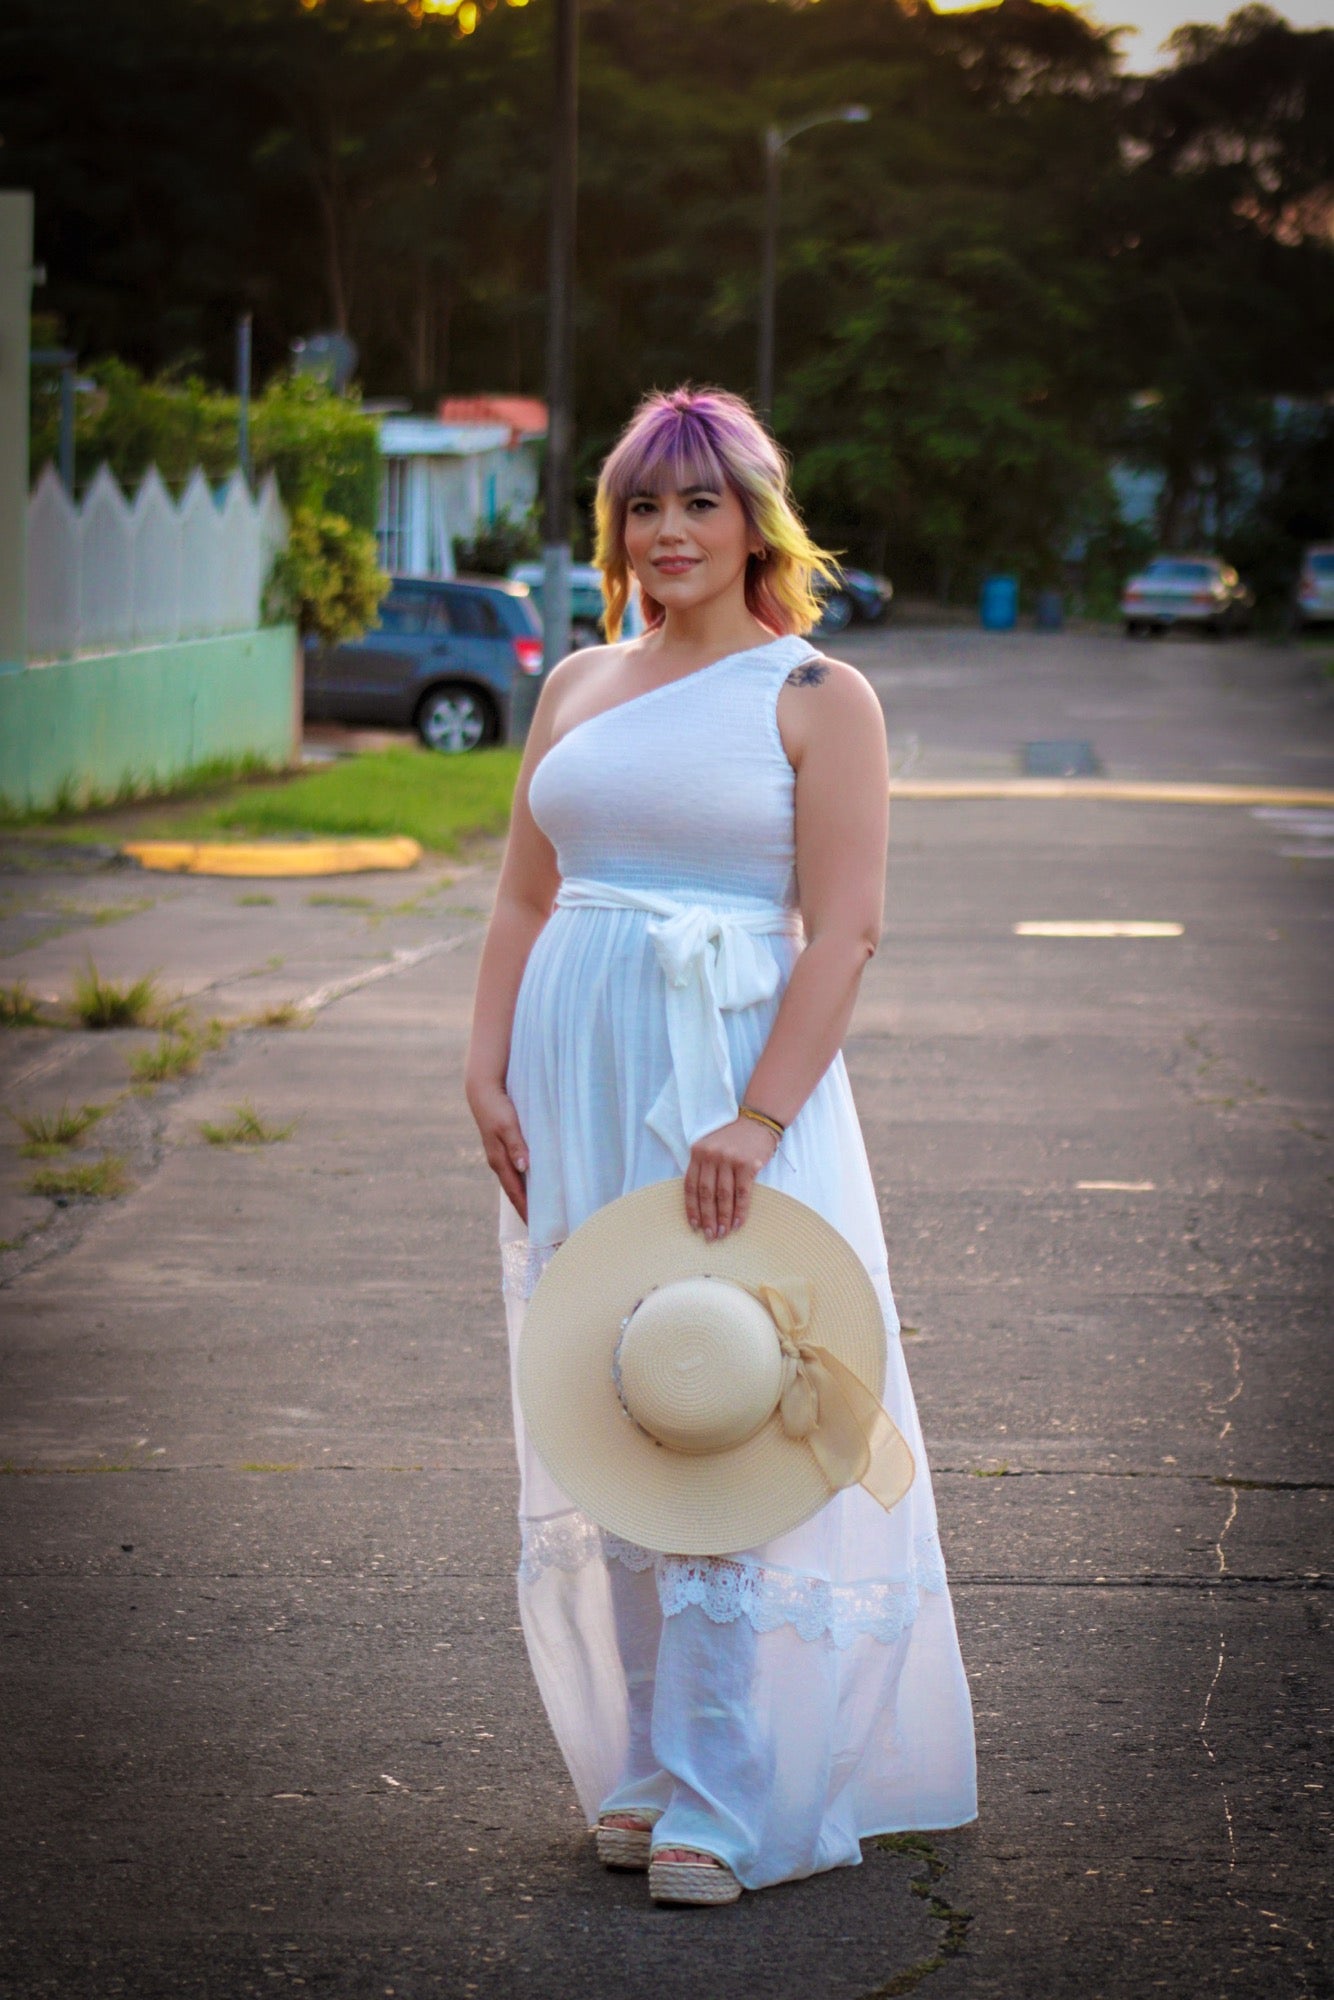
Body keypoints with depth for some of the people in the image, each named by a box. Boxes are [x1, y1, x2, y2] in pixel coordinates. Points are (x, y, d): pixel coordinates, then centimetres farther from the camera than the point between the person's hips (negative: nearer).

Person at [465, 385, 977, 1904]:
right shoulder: (576, 687, 13)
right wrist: (487, 1074, 1)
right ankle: (641, 1765, 17)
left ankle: (726, 1803, -2)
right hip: (574, 1074, 5)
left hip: (734, 1071, -5)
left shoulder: (817, 697, -2)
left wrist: (757, 1117, -19)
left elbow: (843, 930, -9)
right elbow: (524, 897, 14)